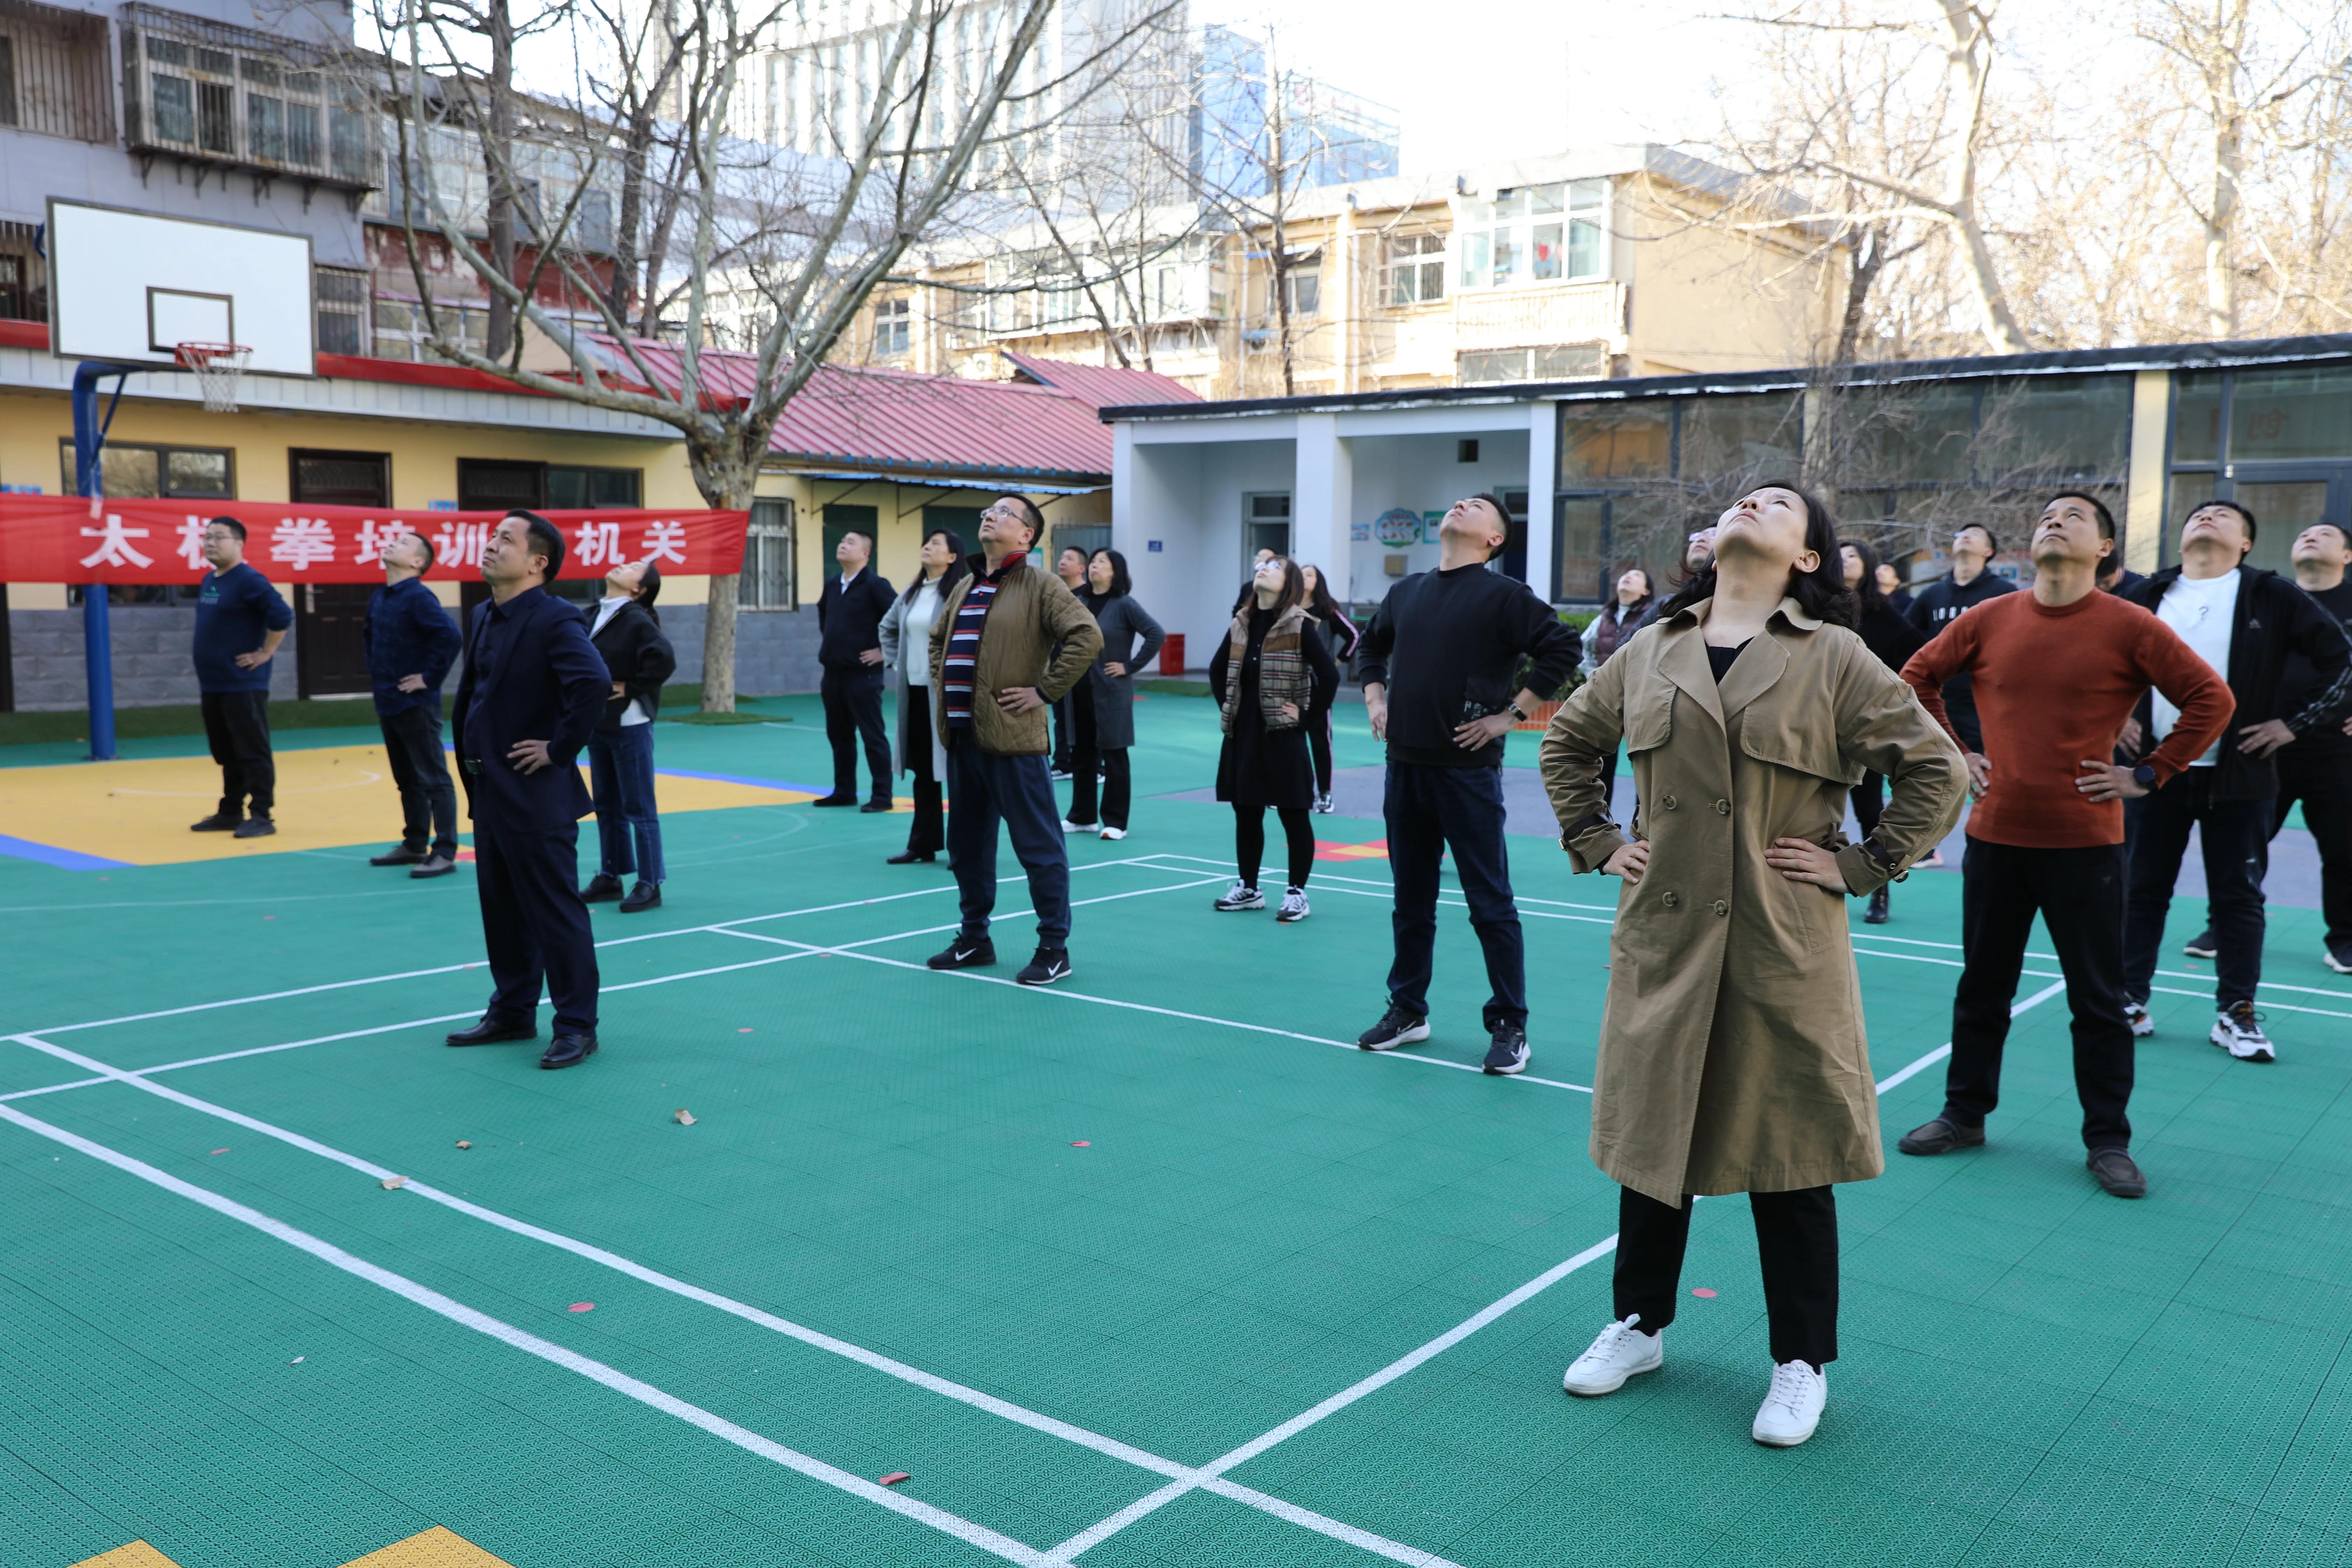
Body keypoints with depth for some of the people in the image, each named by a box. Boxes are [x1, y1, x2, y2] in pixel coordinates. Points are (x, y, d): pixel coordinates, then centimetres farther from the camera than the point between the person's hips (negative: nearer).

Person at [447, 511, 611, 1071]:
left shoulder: (555, 620, -17)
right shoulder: (484, 617, 11)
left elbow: (595, 682, -33)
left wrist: (559, 749, -24)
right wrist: (471, 763, 16)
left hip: (536, 795, -9)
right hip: (489, 791, 9)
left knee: (556, 912, 0)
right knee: (501, 910, 17)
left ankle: (577, 1026, 9)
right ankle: (513, 1013, 31)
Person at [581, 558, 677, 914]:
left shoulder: (637, 620, -14)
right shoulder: (594, 616, 7)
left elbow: (664, 659, -26)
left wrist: (631, 688, -16)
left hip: (629, 726, -8)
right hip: (598, 724, 8)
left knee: (639, 808, -1)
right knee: (607, 806, 16)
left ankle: (650, 885, 6)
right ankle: (610, 878, 27)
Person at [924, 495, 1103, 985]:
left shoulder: (1041, 587, -6)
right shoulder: (965, 587, 16)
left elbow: (1087, 637, -17)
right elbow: (937, 639, 32)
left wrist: (1044, 691, -15)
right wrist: (942, 683, 17)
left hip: (1012, 737, -8)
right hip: (961, 735, 8)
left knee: (1038, 844, -2)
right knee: (967, 843, 15)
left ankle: (1054, 949, 7)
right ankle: (974, 938, 28)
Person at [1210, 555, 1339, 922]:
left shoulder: (1298, 626, -10)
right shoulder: (1242, 624, 8)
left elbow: (1330, 675, -16)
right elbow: (1217, 670, 22)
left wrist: (1305, 715, -12)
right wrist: (1226, 707, 12)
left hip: (1282, 736, -6)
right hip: (1242, 735, 6)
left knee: (1293, 816, 2)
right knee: (1246, 813, 13)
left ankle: (1296, 893, 11)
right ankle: (1247, 888, 25)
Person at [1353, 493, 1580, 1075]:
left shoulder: (1502, 595, -6)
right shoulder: (1407, 592, 12)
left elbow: (1562, 648, -11)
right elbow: (1371, 645, 28)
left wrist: (1512, 714, -11)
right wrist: (1375, 700, 14)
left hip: (1467, 770, -6)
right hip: (1405, 765, 6)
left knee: (1490, 904, -1)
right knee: (1411, 899, 15)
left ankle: (1510, 1027, 9)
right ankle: (1408, 1011, 27)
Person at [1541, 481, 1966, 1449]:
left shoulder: (1835, 660, -3)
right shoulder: (1652, 653, 7)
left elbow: (1937, 770, -2)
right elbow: (1568, 742, 20)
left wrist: (1862, 865, -5)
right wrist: (1596, 843, 11)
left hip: (1785, 950, -3)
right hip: (1664, 938, 4)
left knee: (1787, 1151, 6)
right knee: (1650, 1134, 13)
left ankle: (1801, 1364, 23)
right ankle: (1639, 1325, 32)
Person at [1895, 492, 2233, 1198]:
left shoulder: (2129, 627, -7)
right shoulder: (1989, 619, 1)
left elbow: (2211, 698, -5)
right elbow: (1918, 676, 14)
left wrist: (2149, 774, -6)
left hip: (2085, 843, -3)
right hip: (1995, 836, 3)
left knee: (2098, 1001, 6)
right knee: (1982, 987, 14)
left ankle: (2108, 1142, 20)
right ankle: (1964, 1115, 29)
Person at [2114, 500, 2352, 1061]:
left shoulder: (2270, 596, -1)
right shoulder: (2150, 595, 6)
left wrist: (2295, 722, -6)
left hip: (2237, 774, -2)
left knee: (2237, 895, 5)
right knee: (2143, 888, 7)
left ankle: (2236, 1014, 14)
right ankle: (2130, 1001, 16)